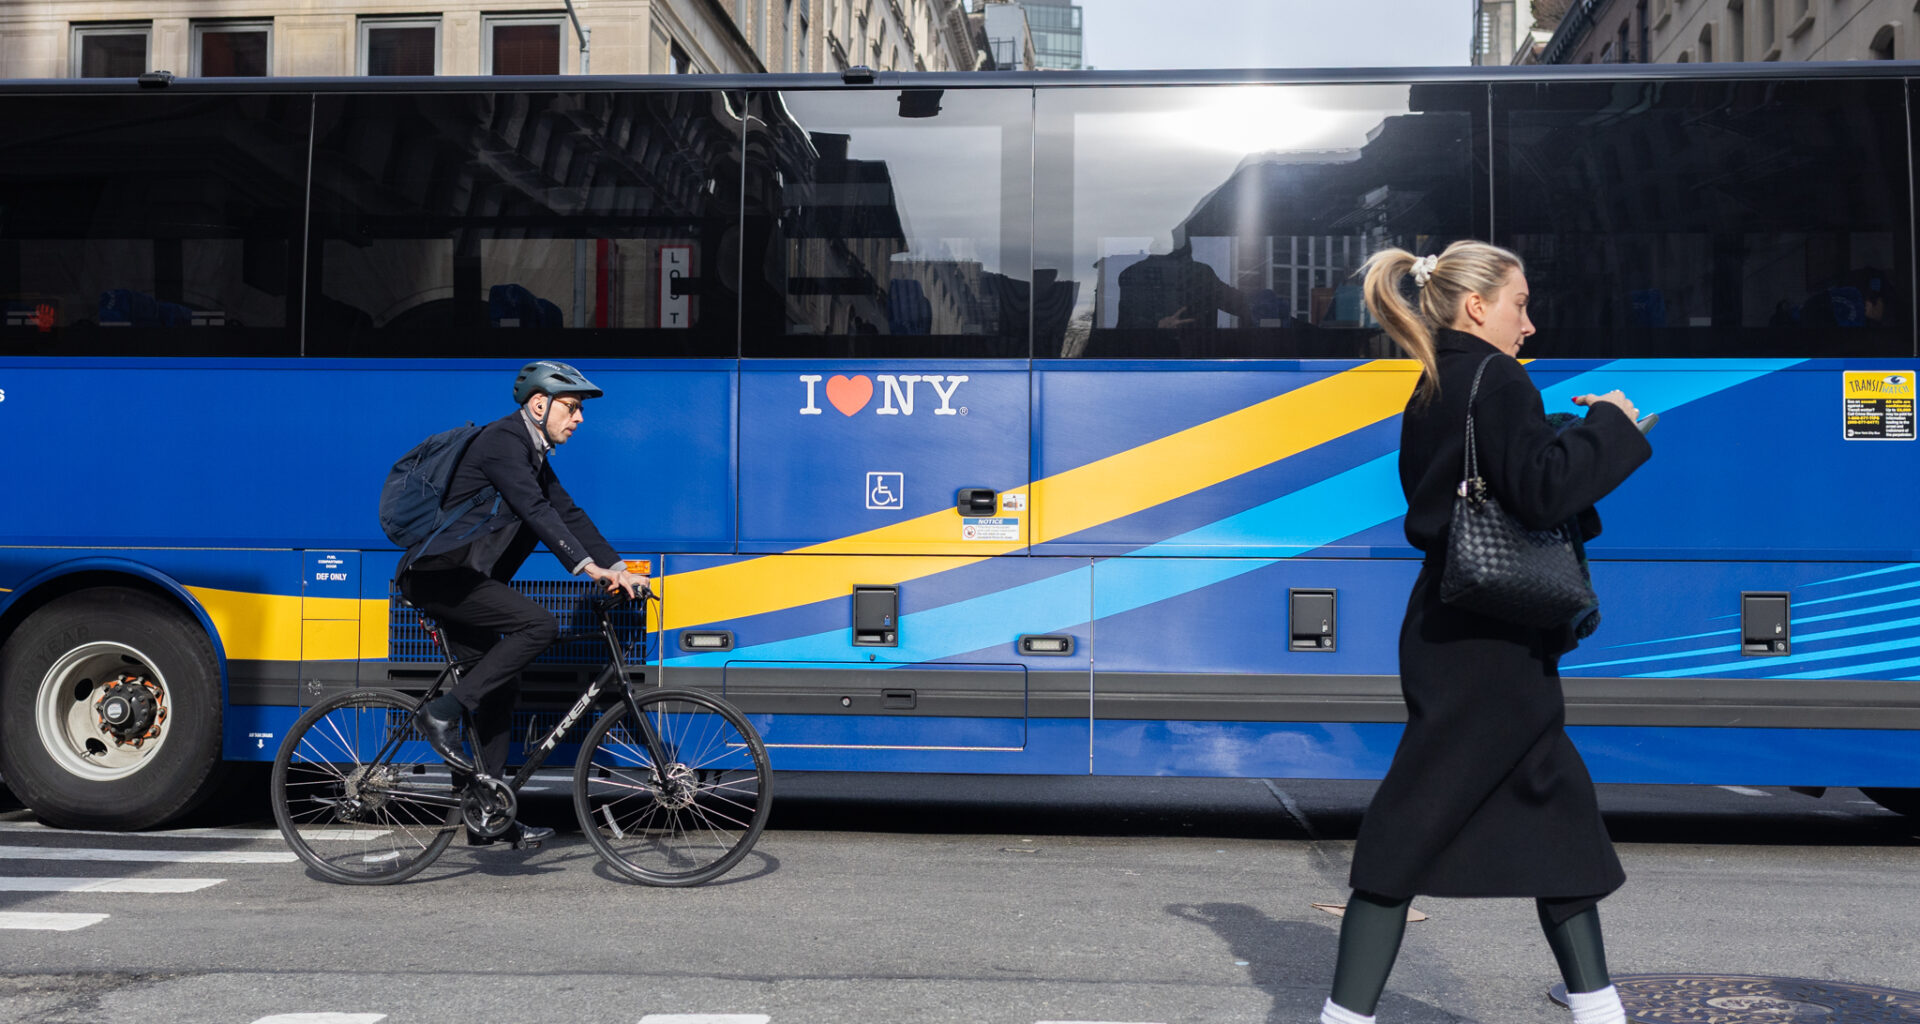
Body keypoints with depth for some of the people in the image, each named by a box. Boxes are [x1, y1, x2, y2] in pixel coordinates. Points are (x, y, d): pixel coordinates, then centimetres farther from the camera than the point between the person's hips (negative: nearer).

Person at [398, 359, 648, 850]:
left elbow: (567, 512, 14)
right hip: (440, 574, -10)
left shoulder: (532, 454, 17)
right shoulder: (503, 441, -13)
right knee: (539, 625, -25)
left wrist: (617, 567, 3)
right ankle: (443, 712, -17)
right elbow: (534, 510, -26)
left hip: (458, 579, 10)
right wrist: (586, 565, -34)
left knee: (501, 689, 8)